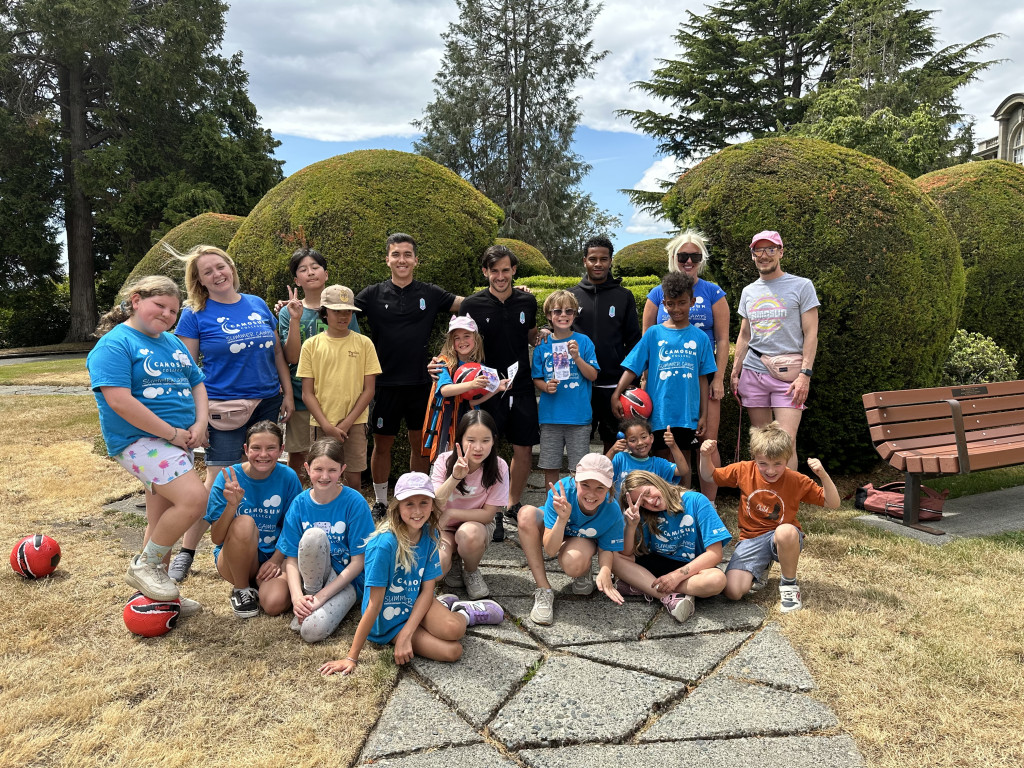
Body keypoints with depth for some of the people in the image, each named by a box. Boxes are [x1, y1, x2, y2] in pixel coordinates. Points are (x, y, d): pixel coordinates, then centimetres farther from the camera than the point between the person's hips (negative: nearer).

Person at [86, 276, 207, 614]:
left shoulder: (173, 342, 16)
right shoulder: (114, 344, -9)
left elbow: (197, 383, 17)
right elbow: (119, 400, -20)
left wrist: (200, 424, -2)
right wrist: (173, 433, -18)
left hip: (179, 441, 8)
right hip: (141, 439, -8)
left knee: (163, 520, 13)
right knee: (194, 499, -23)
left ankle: (154, 593, 27)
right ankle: (144, 566, -2)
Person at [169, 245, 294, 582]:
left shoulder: (258, 305, 9)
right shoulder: (195, 316, -2)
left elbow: (277, 353, 14)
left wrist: (287, 392, 9)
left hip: (267, 403, 4)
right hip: (225, 408, -4)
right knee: (218, 482, -6)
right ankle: (186, 552, 8)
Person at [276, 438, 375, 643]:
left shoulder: (355, 503, -13)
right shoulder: (300, 503, -4)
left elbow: (358, 562, -13)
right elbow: (291, 559, -4)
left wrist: (321, 597, -19)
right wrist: (296, 596, -22)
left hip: (346, 580, -2)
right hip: (312, 575, 3)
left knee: (312, 631, -31)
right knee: (313, 535, -31)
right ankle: (309, 596, -10)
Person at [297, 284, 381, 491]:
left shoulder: (363, 343, 1)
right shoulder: (311, 345, 1)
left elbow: (368, 390, 0)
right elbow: (307, 394, 0)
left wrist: (347, 423, -9)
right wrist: (327, 426, -10)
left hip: (355, 423, 0)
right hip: (323, 424, 0)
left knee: (354, 479, 5)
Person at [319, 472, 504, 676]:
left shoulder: (429, 535, -10)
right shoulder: (385, 544, -28)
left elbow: (427, 590, -9)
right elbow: (374, 604, -23)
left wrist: (405, 635, -20)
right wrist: (351, 658, -20)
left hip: (415, 604, 4)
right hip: (388, 621, -4)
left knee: (453, 629, -28)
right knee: (451, 651, -22)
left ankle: (462, 614, 7)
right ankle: (465, 613, 8)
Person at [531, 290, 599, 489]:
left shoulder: (583, 342, 0)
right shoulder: (542, 345, 4)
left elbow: (592, 375, -3)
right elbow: (536, 378, 8)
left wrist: (577, 357, -17)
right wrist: (546, 387, -12)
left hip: (579, 414, -1)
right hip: (551, 415, 1)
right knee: (550, 467, 9)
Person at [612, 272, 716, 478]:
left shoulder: (699, 338, 5)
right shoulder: (654, 333, 1)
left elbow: (702, 378, 7)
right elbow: (632, 367, -2)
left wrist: (703, 414, 5)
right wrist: (616, 395, -14)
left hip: (687, 413, 1)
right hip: (659, 412, -1)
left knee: (682, 463, 10)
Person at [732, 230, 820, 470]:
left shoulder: (801, 286, 2)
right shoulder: (749, 292, 16)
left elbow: (811, 334, -2)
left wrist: (805, 374, -12)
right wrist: (734, 373, 12)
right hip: (753, 373, 4)